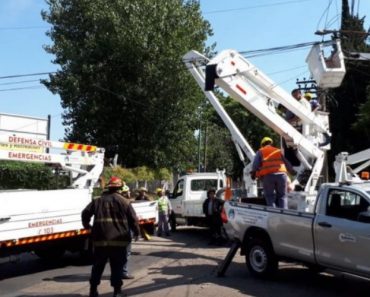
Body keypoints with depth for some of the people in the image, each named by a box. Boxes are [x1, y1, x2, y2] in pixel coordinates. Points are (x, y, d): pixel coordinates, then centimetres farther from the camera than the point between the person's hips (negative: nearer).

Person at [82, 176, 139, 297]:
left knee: (98, 266, 14)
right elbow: (133, 218, -2)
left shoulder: (98, 201, 9)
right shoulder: (123, 201, 0)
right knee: (117, 266, 5)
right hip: (118, 239, -2)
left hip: (100, 239, 3)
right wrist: (136, 232, 13)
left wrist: (87, 225, 26)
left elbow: (85, 213, 7)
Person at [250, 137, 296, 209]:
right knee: (282, 196, 10)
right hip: (281, 174, 2)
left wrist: (253, 173, -2)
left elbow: (256, 163, 2)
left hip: (267, 176, -2)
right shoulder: (278, 151, 26)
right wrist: (293, 171, 41)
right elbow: (287, 163, 30)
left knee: (270, 196, 5)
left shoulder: (260, 152, 17)